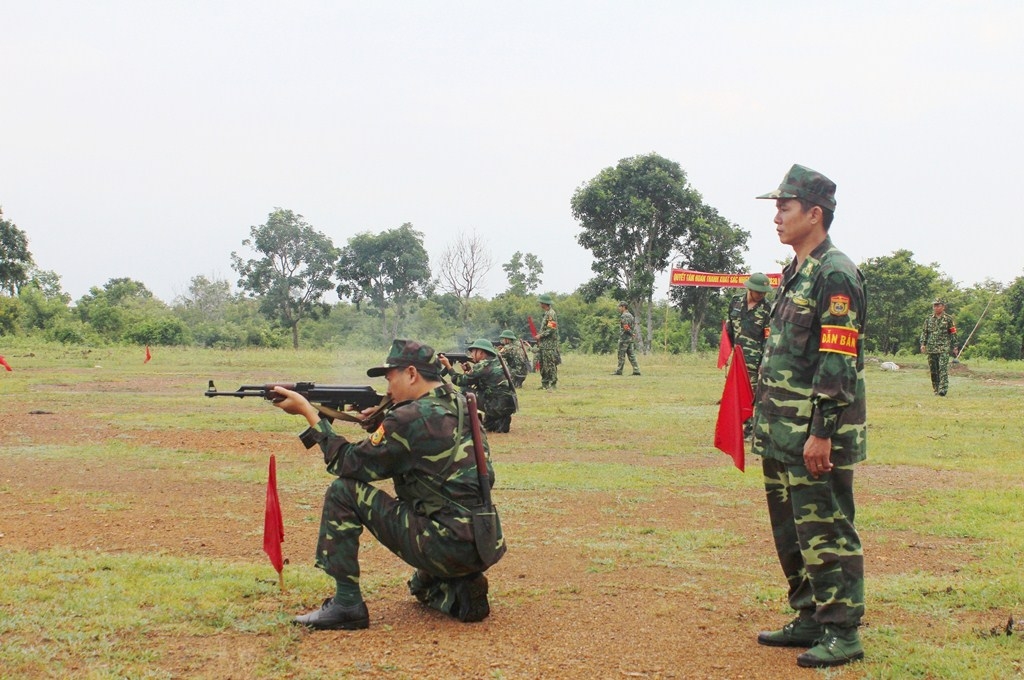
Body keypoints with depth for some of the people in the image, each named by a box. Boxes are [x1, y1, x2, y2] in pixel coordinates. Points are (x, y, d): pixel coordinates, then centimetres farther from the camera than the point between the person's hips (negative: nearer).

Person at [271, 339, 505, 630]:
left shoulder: (411, 418, -13)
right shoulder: (462, 406, 12)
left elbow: (350, 464, -5)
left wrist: (309, 412, 3)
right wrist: (380, 423, 12)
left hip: (447, 546, -9)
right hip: (486, 548, 9)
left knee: (343, 492, -2)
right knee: (423, 587, 40)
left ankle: (346, 603, -1)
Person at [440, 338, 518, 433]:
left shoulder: (483, 366, -10)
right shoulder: (496, 362, 16)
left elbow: (460, 381, -4)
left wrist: (448, 365, 6)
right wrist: (469, 370, 10)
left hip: (499, 406, -9)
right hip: (510, 405, 9)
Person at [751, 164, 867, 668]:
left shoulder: (836, 274, -13)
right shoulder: (795, 274, 17)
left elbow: (838, 362, -19)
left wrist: (821, 433, -22)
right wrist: (764, 422, 20)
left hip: (815, 435, -10)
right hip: (782, 433, 10)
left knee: (826, 532, -4)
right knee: (791, 531, 15)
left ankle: (842, 633, 4)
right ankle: (810, 619, 25)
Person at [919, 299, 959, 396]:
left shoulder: (948, 319, 3)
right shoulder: (929, 319, 12)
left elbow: (953, 334, 4)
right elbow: (924, 332, 12)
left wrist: (954, 347, 1)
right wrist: (923, 344, 1)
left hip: (944, 348, -4)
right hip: (931, 349, 4)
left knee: (943, 369, -14)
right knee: (933, 370, 6)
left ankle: (943, 389, -19)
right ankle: (935, 389, 14)